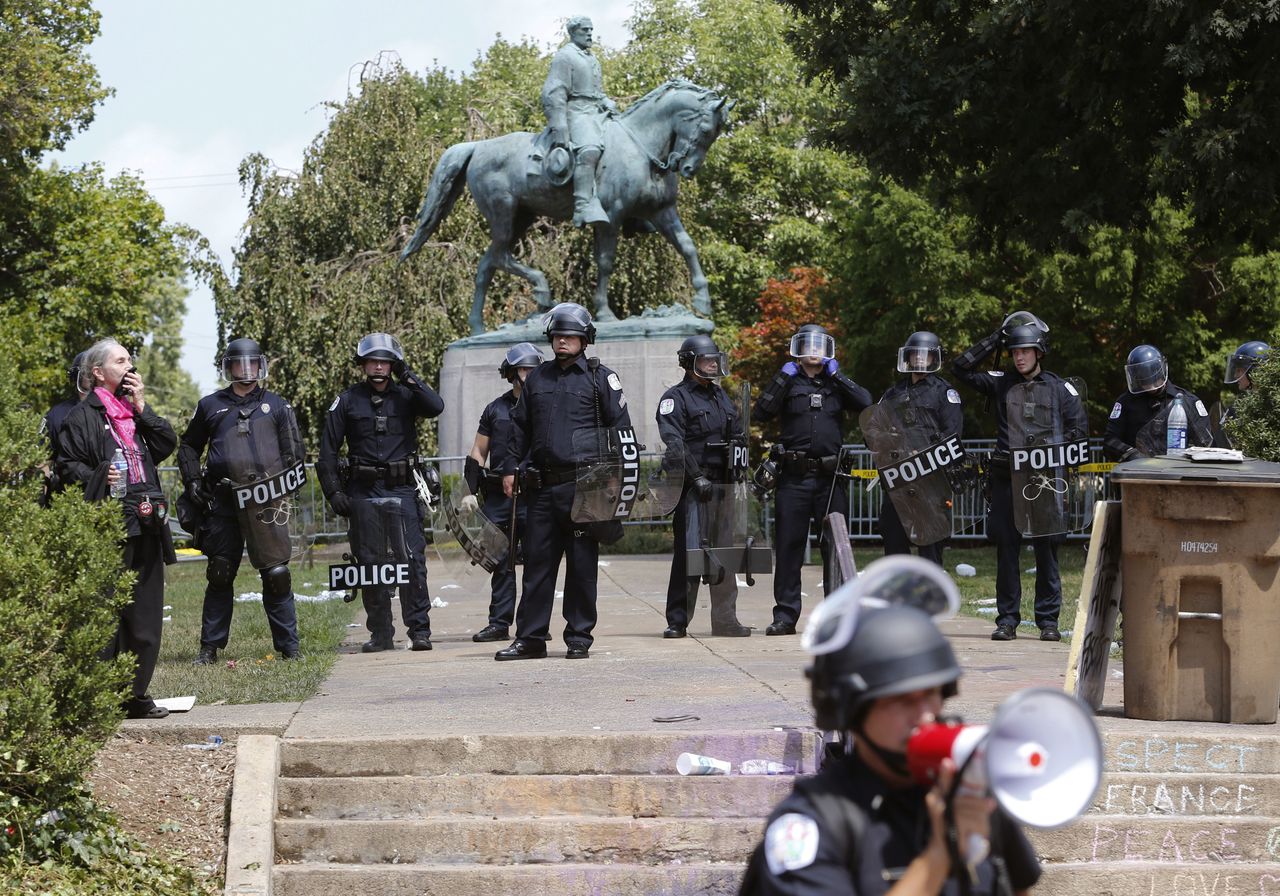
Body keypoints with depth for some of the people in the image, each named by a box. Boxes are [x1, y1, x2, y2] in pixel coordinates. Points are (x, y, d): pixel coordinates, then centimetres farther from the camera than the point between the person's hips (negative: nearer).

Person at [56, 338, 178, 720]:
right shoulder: (83, 415, -1)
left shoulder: (136, 411, 18)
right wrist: (98, 479, -18)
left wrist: (142, 408, 1)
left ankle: (136, 693, 15)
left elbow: (167, 444, 7)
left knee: (145, 613, 7)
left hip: (145, 525, 7)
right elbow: (67, 465, -3)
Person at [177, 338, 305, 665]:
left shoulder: (277, 406, 12)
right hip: (223, 503, 1)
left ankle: (288, 646, 5)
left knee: (276, 574, -2)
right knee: (219, 575, 4)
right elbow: (188, 446, 22)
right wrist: (193, 482, 8)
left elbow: (294, 451, 12)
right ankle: (210, 648, 11)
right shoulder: (210, 406, 13)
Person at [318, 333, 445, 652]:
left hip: (401, 489, -1)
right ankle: (380, 633, 12)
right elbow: (328, 449, 6)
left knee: (413, 559, -8)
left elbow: (436, 407, -14)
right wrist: (334, 491, -1)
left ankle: (419, 629, -4)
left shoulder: (405, 396, 6)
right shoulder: (348, 402, 5)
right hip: (363, 491, 1)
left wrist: (408, 377, -11)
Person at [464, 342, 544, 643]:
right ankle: (499, 622, 11)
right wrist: (471, 491, 6)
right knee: (501, 562, 6)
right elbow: (477, 453, 15)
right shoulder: (495, 409, 11)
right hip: (498, 495, 3)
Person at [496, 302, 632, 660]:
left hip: (582, 486, -4)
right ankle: (530, 637, 9)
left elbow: (620, 427, 1)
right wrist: (510, 468, 13)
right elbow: (519, 426, 21)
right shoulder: (538, 378, 16)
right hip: (542, 485, 4)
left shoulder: (600, 377, 3)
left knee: (582, 563, 1)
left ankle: (579, 638, 8)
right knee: (537, 562, 5)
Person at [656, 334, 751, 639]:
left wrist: (739, 473, 12)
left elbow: (738, 436, 25)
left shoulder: (721, 396, 19)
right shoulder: (676, 398, -3)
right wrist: (697, 477, -22)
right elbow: (674, 443, -14)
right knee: (687, 552, -7)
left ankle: (725, 620, 11)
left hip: (722, 485, 7)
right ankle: (677, 621, -4)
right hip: (692, 486, -7)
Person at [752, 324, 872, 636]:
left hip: (830, 477, 1)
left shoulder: (837, 384, 14)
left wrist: (837, 376, -3)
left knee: (836, 546, 2)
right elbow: (761, 412, -6)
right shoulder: (789, 384, 9)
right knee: (788, 547, 1)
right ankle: (785, 615, 6)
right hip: (794, 478, -1)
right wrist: (783, 378, -9)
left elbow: (866, 403, -3)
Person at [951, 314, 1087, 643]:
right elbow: (961, 368, 6)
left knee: (1046, 549, 0)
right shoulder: (1002, 383, 10)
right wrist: (994, 341, 2)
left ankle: (1048, 619, 5)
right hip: (1006, 477, 2)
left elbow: (1079, 429, 4)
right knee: (1006, 548, 2)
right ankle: (1007, 619, 7)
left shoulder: (1060, 388, 6)